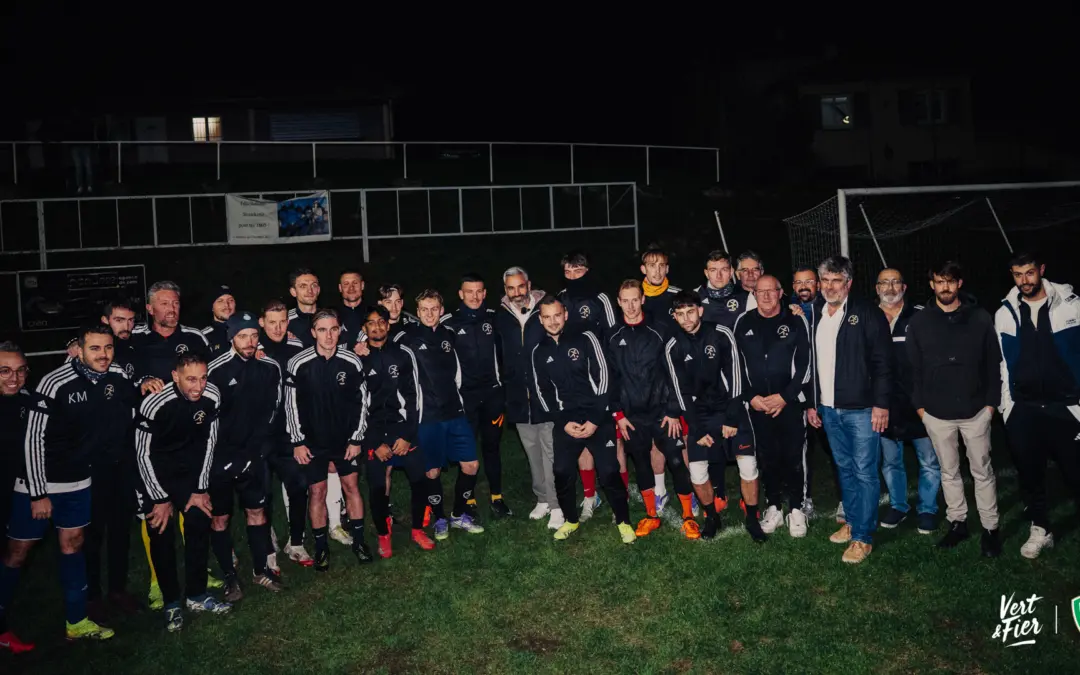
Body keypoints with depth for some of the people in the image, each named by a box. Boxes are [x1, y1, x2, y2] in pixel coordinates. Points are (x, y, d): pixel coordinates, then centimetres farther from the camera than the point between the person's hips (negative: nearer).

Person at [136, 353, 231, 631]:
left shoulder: (212, 397, -19)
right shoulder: (154, 404, -30)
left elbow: (208, 441, -5)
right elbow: (144, 454, -18)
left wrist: (200, 488, -3)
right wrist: (161, 499, -13)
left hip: (190, 467, 4)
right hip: (154, 469, -3)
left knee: (200, 524, -1)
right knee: (161, 533, -5)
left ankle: (196, 595, 15)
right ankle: (171, 603, 11)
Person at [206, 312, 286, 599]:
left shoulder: (270, 368, -3)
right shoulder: (216, 370, -16)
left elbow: (270, 411, 5)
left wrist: (252, 451, 1)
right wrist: (232, 455, -11)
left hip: (254, 454, 3)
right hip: (221, 457, -3)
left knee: (257, 511, 12)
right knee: (220, 518, 6)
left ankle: (260, 570, 26)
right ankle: (229, 577, 19)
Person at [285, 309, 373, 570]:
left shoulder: (352, 362, -10)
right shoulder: (298, 364, -13)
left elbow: (360, 402, -2)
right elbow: (291, 405, -6)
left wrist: (356, 438, -2)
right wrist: (298, 442, -6)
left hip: (345, 438, 1)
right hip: (313, 440, -1)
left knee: (351, 485, 8)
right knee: (317, 491, 5)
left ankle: (359, 541, 22)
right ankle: (321, 547, 20)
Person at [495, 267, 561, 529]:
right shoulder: (501, 318, 2)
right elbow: (499, 357, 10)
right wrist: (507, 390, 6)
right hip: (519, 399, 4)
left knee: (551, 452, 1)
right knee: (532, 451, 14)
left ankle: (557, 506, 9)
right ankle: (542, 499, 28)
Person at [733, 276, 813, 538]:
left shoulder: (796, 322, -2)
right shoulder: (743, 323, 4)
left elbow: (804, 364, -5)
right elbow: (736, 364, 5)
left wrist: (784, 396, -11)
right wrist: (750, 397, -4)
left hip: (791, 402, -2)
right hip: (757, 404, 2)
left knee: (794, 456, 2)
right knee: (767, 457, 9)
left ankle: (796, 509, 16)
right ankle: (774, 507, 22)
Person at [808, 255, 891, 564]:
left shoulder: (868, 314, -9)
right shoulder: (815, 317, 8)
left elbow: (882, 363, -11)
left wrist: (881, 404, -15)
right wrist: (811, 403, 12)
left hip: (861, 409, -5)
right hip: (828, 409, 6)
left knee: (865, 473, 1)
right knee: (845, 469, 16)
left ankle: (862, 537, 9)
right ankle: (852, 522, 30)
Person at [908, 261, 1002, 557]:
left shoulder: (980, 318, -3)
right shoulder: (919, 322, 0)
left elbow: (994, 363, 1)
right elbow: (912, 367, 3)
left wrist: (991, 402, -3)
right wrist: (919, 404, 0)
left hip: (975, 411, -1)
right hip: (936, 414, 1)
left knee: (982, 472, 8)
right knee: (948, 471, 13)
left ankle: (990, 528, 20)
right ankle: (957, 522, 26)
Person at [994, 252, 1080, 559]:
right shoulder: (1004, 313, 4)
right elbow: (1002, 363, 8)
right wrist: (1005, 405, 6)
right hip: (1023, 409, 2)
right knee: (1029, 473, 10)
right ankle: (1041, 529, 26)